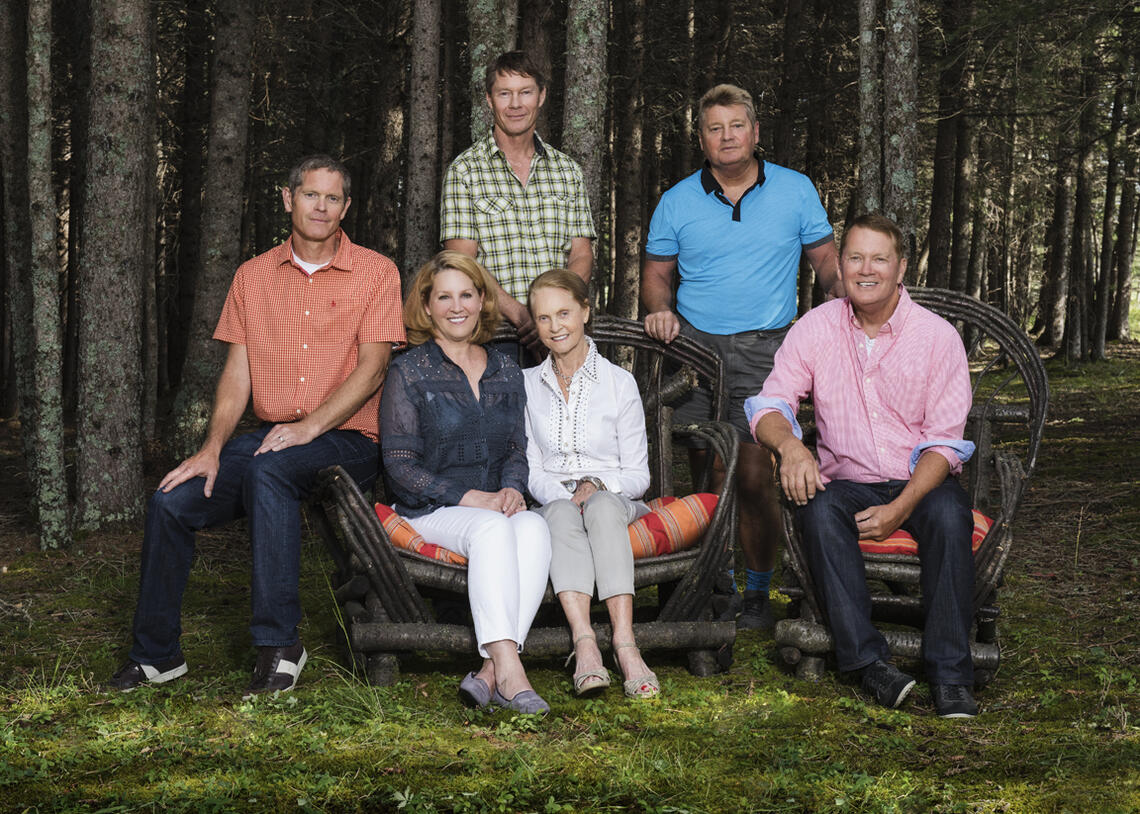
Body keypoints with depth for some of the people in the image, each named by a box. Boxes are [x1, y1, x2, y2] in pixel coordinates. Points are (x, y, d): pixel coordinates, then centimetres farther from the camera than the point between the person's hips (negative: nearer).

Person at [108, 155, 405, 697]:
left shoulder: (375, 273, 0)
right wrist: (213, 448, -8)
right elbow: (238, 373, 8)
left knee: (268, 470, -37)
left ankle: (278, 641, -31)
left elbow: (372, 368, -8)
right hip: (268, 437, 4)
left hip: (345, 440, -4)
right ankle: (156, 654, -1)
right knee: (170, 503, -17)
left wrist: (309, 428, -20)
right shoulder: (254, 276, 12)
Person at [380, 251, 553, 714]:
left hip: (496, 506, 4)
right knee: (492, 529, -37)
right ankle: (509, 670, -45)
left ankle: (491, 674, -39)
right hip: (430, 511, -4)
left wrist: (511, 489, -5)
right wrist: (472, 498, -13)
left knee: (534, 528, -32)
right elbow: (400, 464, -3)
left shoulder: (506, 374, 17)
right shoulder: (409, 372, 3)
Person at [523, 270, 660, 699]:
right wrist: (564, 495, -11)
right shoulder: (527, 385, 14)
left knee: (602, 507, -37)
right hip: (553, 502, 1)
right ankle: (584, 644, -53)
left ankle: (625, 643, -51)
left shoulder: (618, 382, 7)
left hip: (614, 500, -1)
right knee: (562, 513, -36)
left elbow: (637, 475, 6)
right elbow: (530, 469, 10)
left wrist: (597, 485, -14)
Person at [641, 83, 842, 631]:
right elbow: (656, 274, 15)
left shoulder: (795, 191, 6)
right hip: (693, 345, 2)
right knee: (708, 476, 1)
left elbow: (827, 262, 11)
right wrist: (660, 310, -6)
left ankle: (757, 592, 8)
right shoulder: (677, 202, 8)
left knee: (754, 478, -8)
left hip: (763, 350, -1)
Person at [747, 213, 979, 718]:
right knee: (818, 507, -32)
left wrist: (900, 508, -21)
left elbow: (945, 442, -6)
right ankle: (869, 662, -32)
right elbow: (770, 403, -3)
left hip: (920, 482, -1)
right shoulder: (814, 329, 2)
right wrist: (789, 444, -28)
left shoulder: (937, 336, -4)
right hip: (847, 481, 1)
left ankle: (950, 674, -30)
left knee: (949, 512, -34)